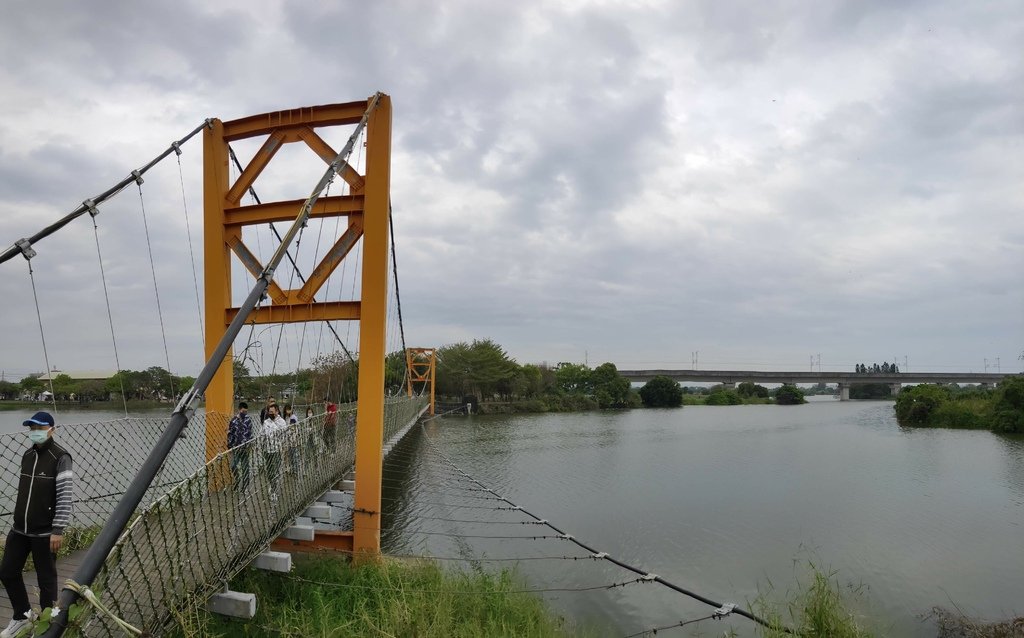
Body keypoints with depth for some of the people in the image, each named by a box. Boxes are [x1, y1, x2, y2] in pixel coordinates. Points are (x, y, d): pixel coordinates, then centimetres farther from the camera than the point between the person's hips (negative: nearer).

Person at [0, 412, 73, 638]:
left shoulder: (60, 457, -14)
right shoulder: (27, 455, 9)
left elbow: (65, 496, -18)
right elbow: (24, 492, 17)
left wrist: (57, 530, -21)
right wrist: (19, 520, 17)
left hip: (45, 532, -7)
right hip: (19, 529, 7)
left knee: (46, 579, 4)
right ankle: (23, 615, 36)